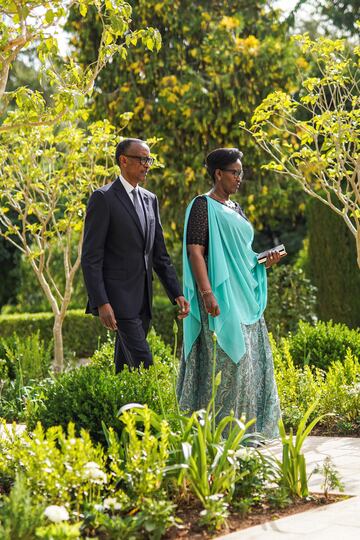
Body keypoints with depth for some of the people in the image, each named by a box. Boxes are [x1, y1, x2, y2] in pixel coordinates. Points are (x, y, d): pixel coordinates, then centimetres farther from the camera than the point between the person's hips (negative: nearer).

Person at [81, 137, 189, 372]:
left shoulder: (150, 199, 15)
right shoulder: (103, 198, -7)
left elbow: (160, 254, 17)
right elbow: (91, 257, -11)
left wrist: (177, 294, 8)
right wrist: (101, 303, -18)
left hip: (143, 300, 7)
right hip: (118, 297, -7)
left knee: (126, 366, 10)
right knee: (143, 362, -13)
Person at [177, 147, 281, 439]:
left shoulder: (235, 209, 18)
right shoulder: (203, 205, -7)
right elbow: (195, 251, -15)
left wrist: (263, 261, 6)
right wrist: (206, 293, -24)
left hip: (245, 296, 9)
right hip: (221, 296, -9)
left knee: (253, 357, 8)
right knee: (226, 357, -10)